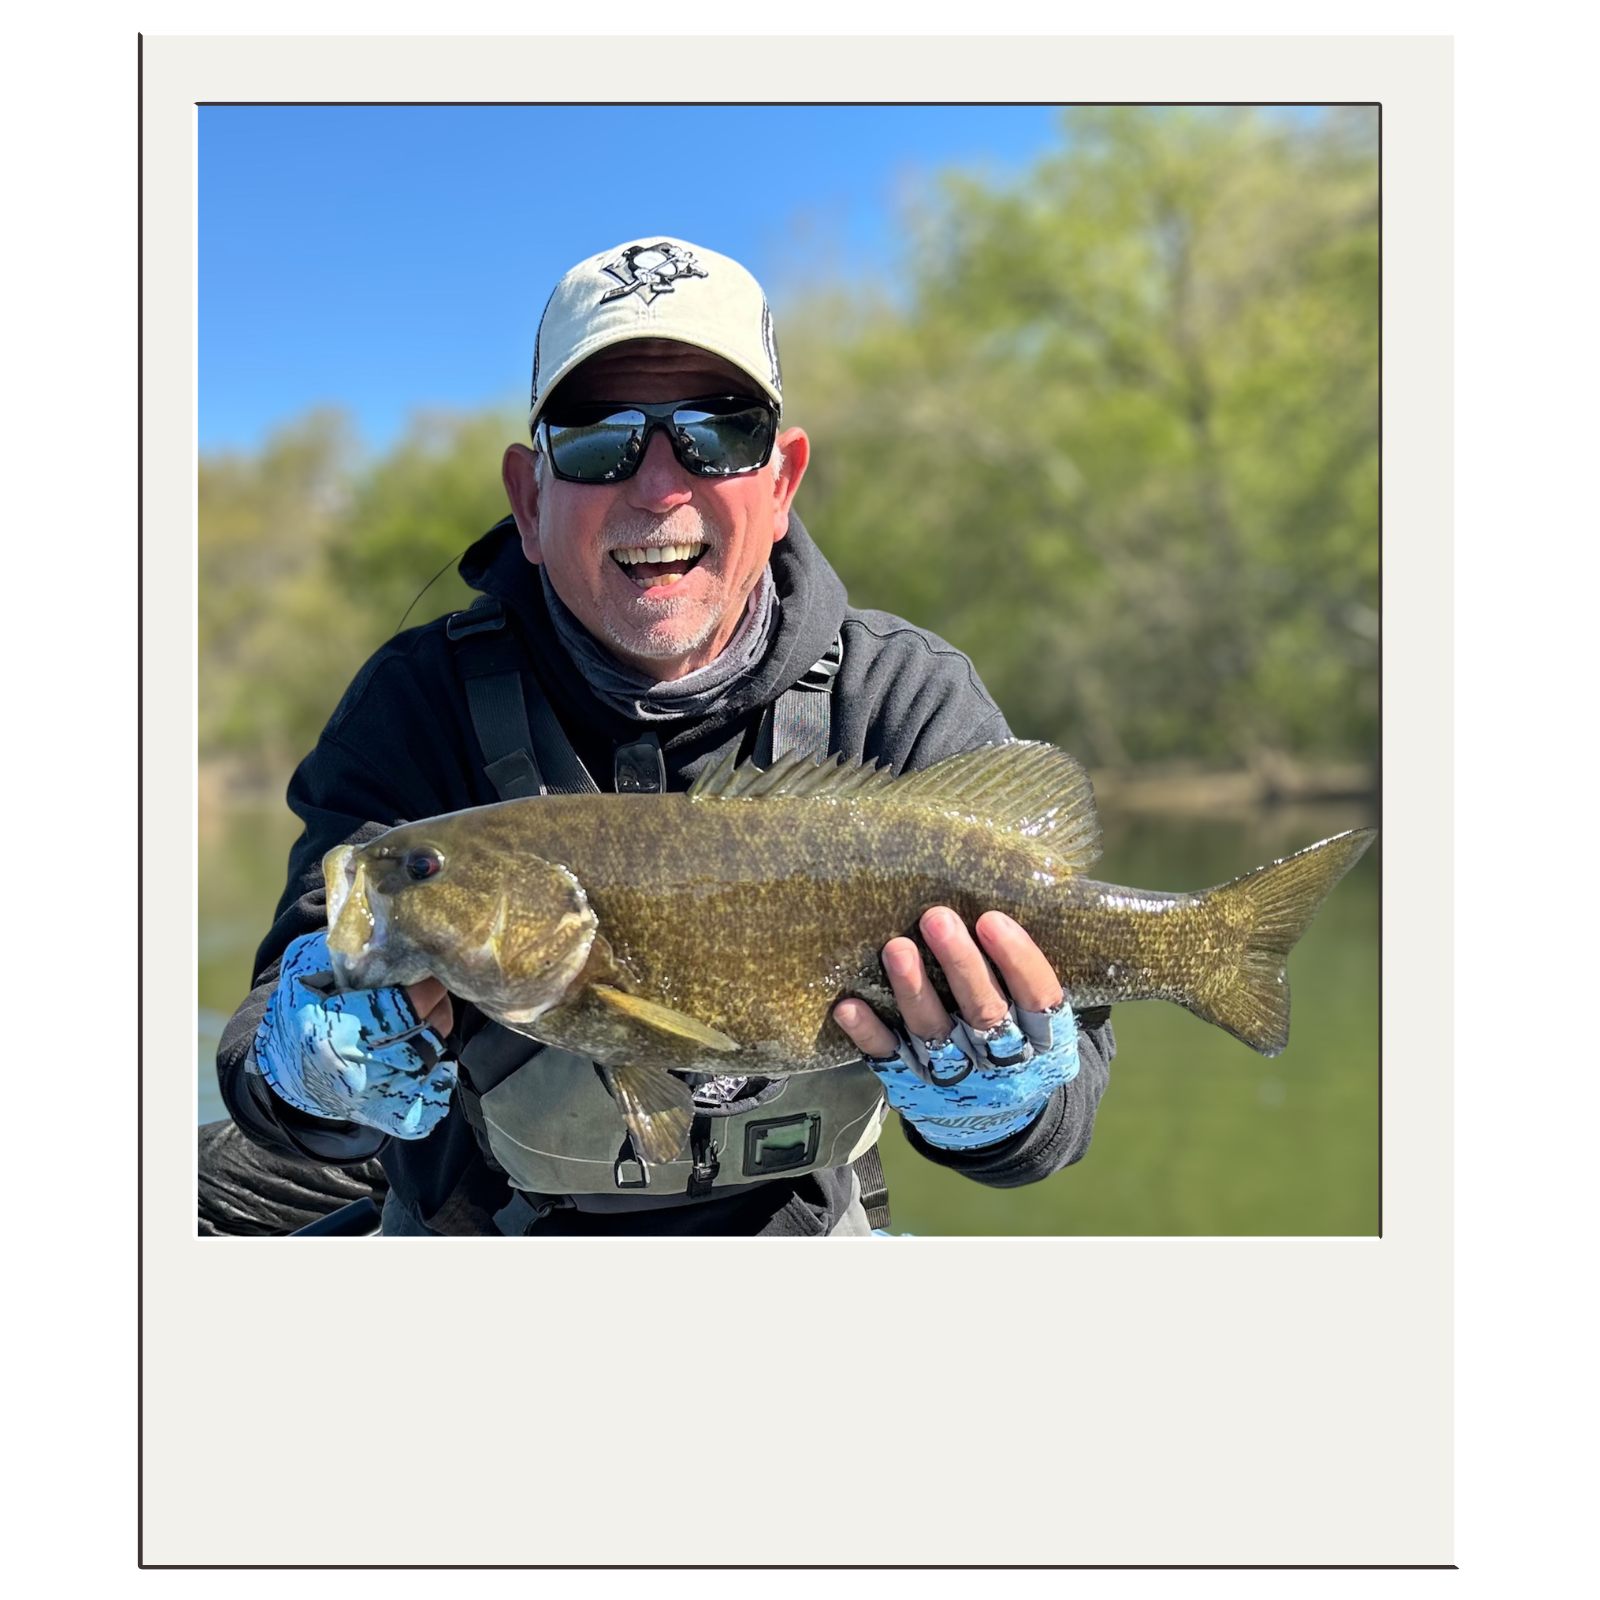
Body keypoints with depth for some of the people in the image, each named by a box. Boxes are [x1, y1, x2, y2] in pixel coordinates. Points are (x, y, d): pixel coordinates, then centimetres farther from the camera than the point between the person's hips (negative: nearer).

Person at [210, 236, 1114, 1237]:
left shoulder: (910, 705, -9)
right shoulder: (423, 705, -10)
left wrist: (993, 1104, -34)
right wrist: (322, 1082, -37)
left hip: (796, 1228, 1)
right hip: (480, 1226, 0)